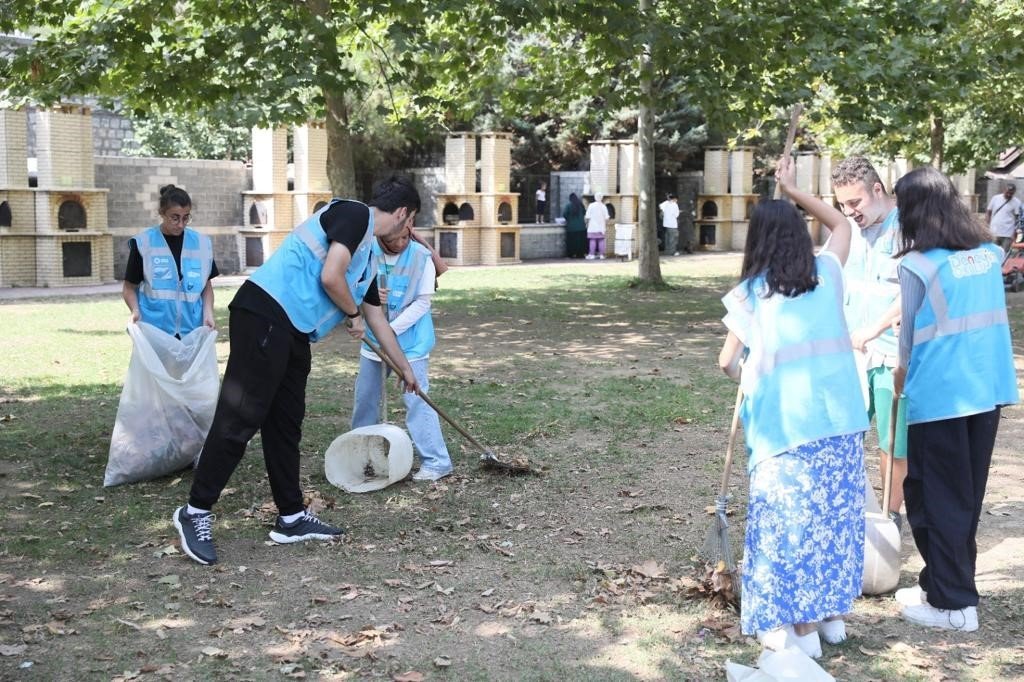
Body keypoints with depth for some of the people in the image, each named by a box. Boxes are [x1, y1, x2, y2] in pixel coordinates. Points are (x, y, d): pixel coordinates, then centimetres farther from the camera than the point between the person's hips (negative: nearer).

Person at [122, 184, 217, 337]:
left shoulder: (201, 243, 6)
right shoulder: (143, 244, -1)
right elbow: (129, 287, 5)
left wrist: (208, 312, -2)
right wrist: (135, 311, -14)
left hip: (191, 332, 2)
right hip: (154, 332, -2)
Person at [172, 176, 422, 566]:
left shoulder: (368, 256, 24)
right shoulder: (354, 214, -5)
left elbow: (377, 319, 35)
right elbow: (330, 277, -17)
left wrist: (404, 368, 44)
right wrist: (354, 314, 2)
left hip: (292, 334, 10)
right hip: (265, 316, -10)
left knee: (286, 423, 12)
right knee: (240, 417, -8)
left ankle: (291, 518, 19)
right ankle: (196, 512, -1)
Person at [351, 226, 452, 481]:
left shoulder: (421, 257, -15)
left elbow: (422, 303, -14)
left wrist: (392, 329, -22)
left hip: (411, 341, -4)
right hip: (373, 338, 4)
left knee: (416, 400, -10)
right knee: (365, 396, 16)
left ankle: (437, 462, -4)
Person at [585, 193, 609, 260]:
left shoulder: (591, 205, -5)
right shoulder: (603, 206, 0)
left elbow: (588, 217, -5)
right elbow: (606, 218, -1)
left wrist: (587, 224, 8)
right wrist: (606, 223, 15)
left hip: (592, 227, -2)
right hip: (601, 227, 2)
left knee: (593, 241, -1)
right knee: (601, 240, 6)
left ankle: (591, 254, -3)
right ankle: (601, 254, 6)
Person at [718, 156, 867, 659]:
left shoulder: (751, 293, -1)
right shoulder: (826, 273, 7)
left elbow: (727, 362, 3)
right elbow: (842, 224, 27)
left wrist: (750, 378, 25)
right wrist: (794, 191, 26)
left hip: (785, 424, -4)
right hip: (839, 419, 4)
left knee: (790, 518, 5)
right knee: (834, 514, 15)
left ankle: (800, 628, 11)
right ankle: (832, 612, 28)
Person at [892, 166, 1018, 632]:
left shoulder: (918, 264, -12)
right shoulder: (989, 254, 5)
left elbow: (910, 333, -1)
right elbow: (982, 316, 12)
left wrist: (903, 372, 20)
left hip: (938, 394, -6)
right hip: (988, 387, 6)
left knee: (937, 496, 5)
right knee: (968, 494, 17)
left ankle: (952, 602, 10)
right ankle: (950, 581, 29)